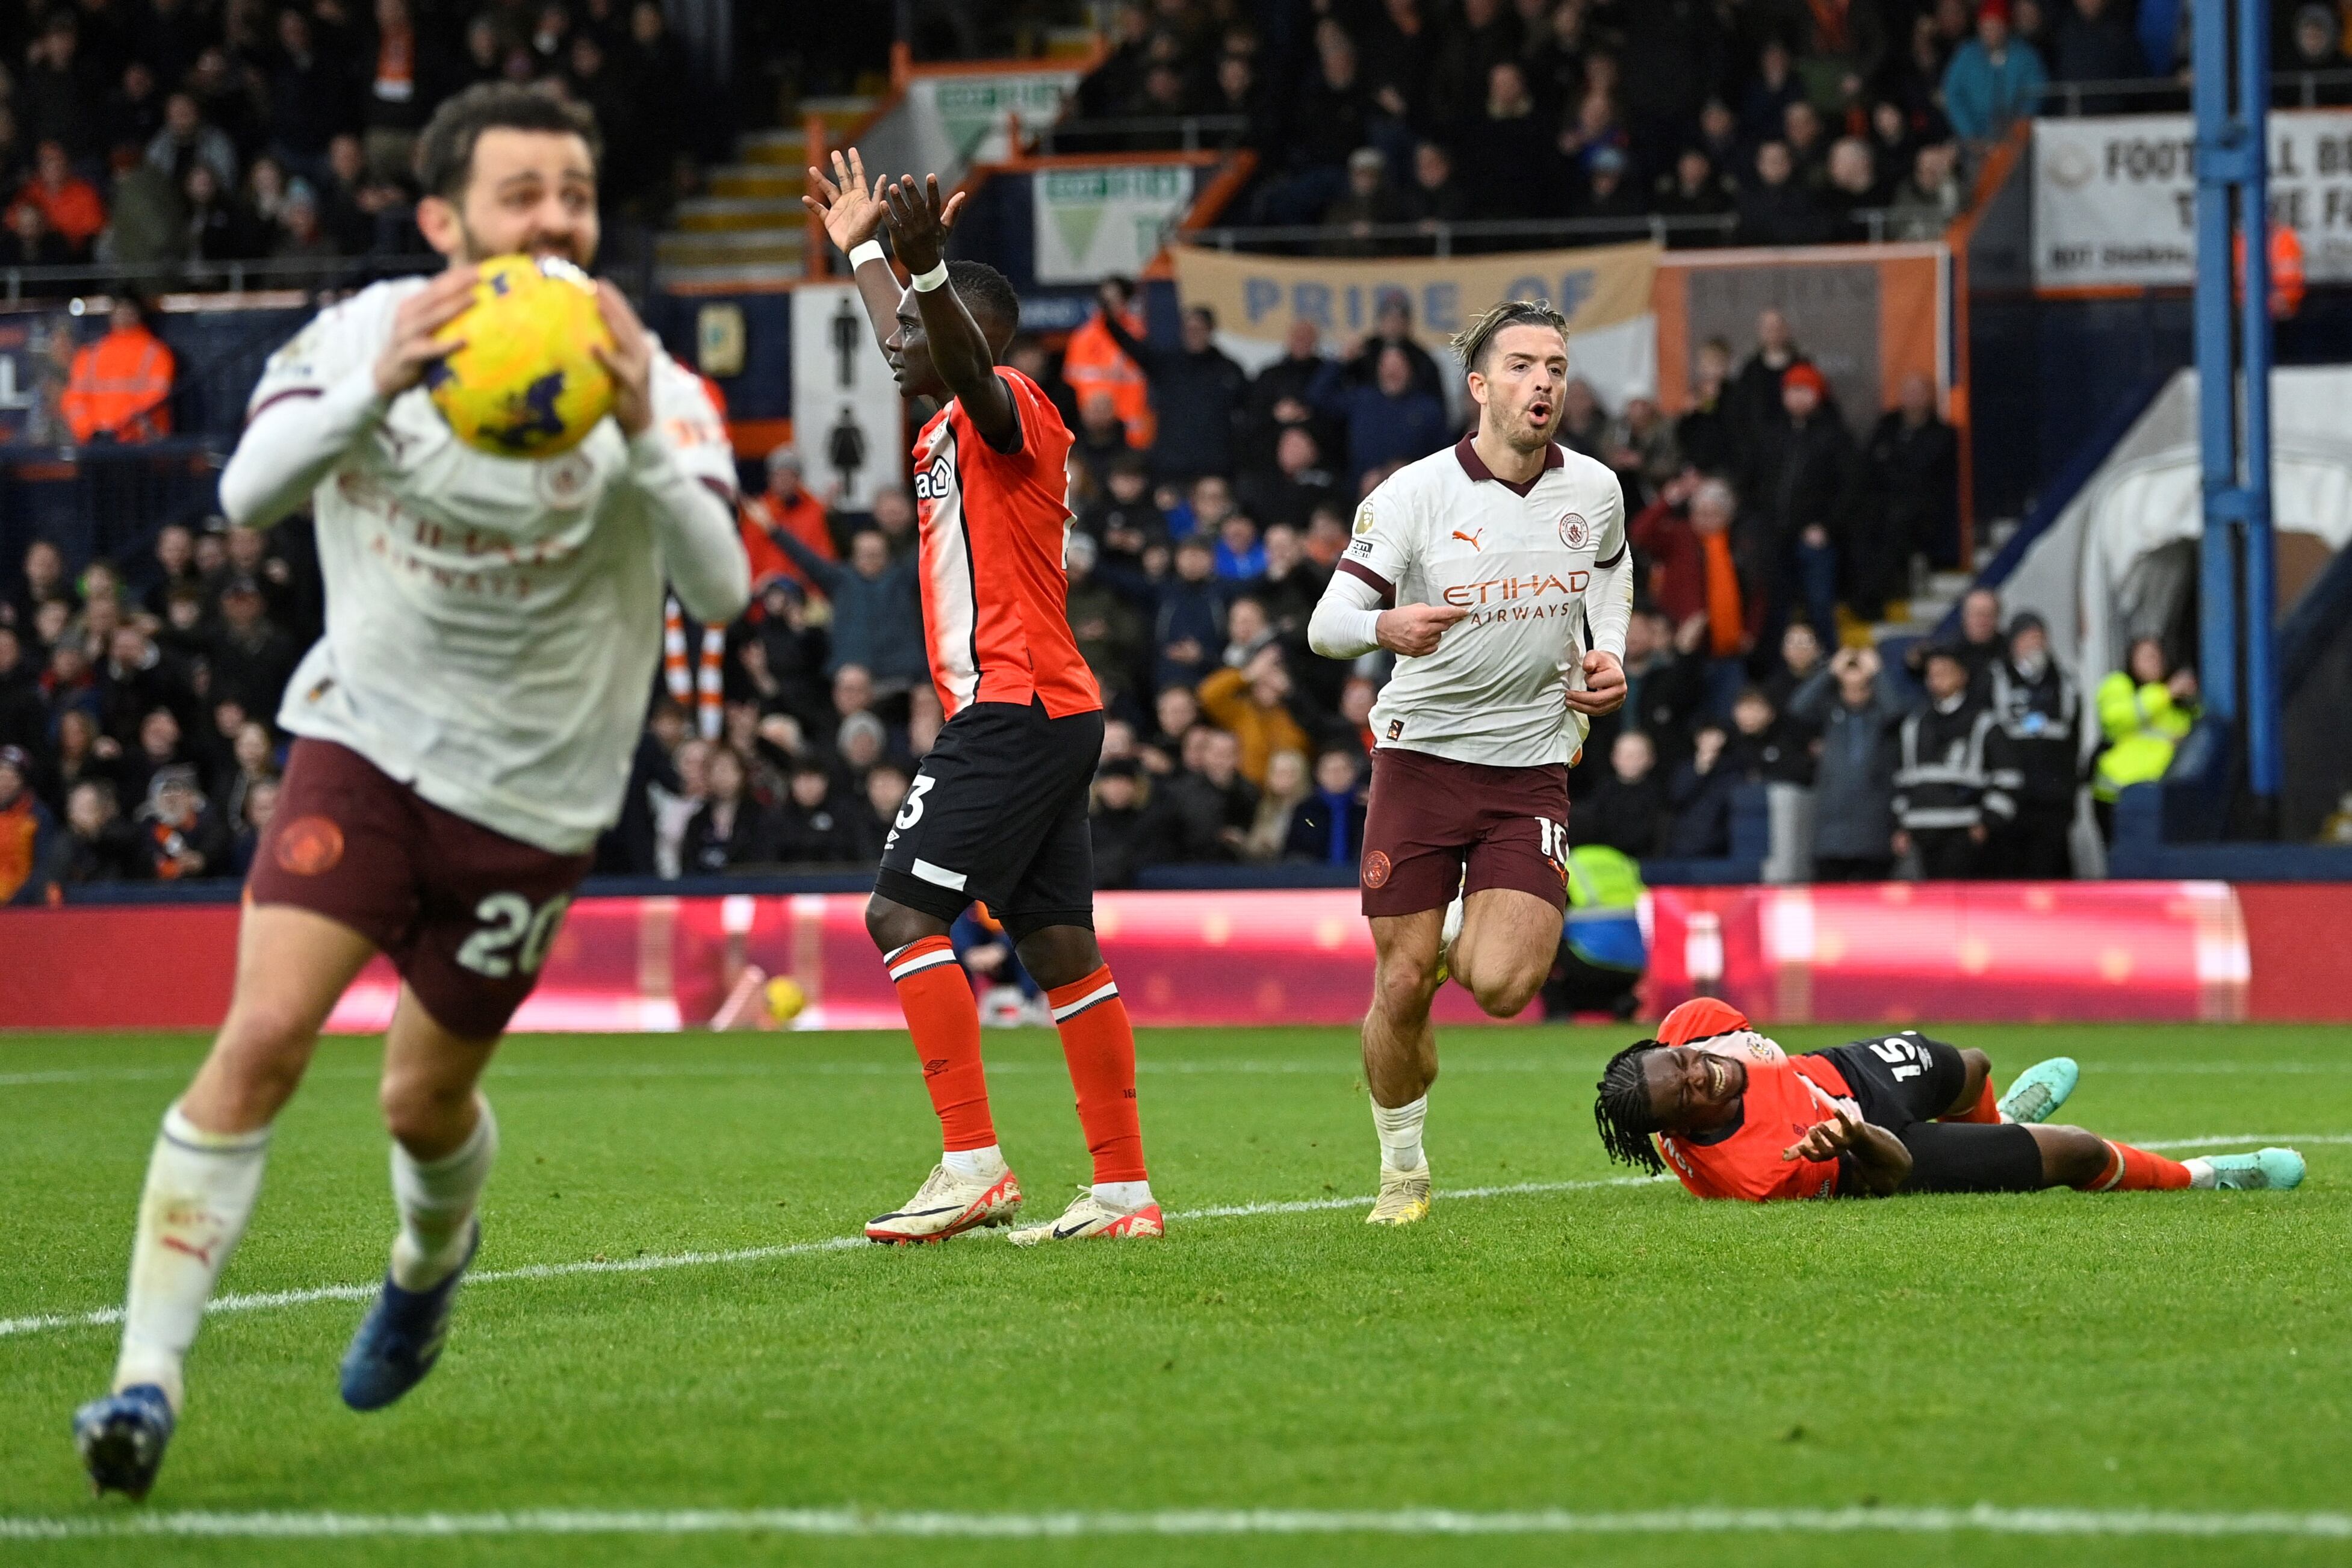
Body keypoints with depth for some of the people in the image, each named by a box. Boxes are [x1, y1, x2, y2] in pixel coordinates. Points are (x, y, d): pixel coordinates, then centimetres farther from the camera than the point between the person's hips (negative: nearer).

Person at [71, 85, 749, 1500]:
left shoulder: (647, 386, -14)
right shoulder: (367, 334, -11)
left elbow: (721, 588, -27)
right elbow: (246, 496, -27)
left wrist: (641, 437, -44)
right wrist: (376, 392, -45)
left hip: (530, 798, 0)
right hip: (364, 742, 0)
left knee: (426, 1103, 11)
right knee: (265, 1035, -19)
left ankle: (432, 1259, 48)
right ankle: (149, 1376, -16)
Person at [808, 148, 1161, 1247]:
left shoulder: (1006, 410, -8)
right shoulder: (948, 432, 19)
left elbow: (965, 353, -33)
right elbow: (911, 349, 40)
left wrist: (927, 265, -51)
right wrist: (860, 248, 51)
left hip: (1015, 709, -10)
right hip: (1048, 714, 10)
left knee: (903, 913, -14)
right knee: (1059, 948, 7)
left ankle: (972, 1164, -18)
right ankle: (1124, 1190, 6)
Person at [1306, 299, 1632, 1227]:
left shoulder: (1594, 490, 0)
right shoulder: (1413, 494, -11)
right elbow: (1326, 625, -14)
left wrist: (1609, 659, 5)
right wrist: (1387, 626, -36)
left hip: (1532, 764, 2)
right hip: (1421, 756, -2)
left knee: (1502, 987, -14)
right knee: (1401, 986, -4)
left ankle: (1467, 932, 24)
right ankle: (1402, 1170, 19)